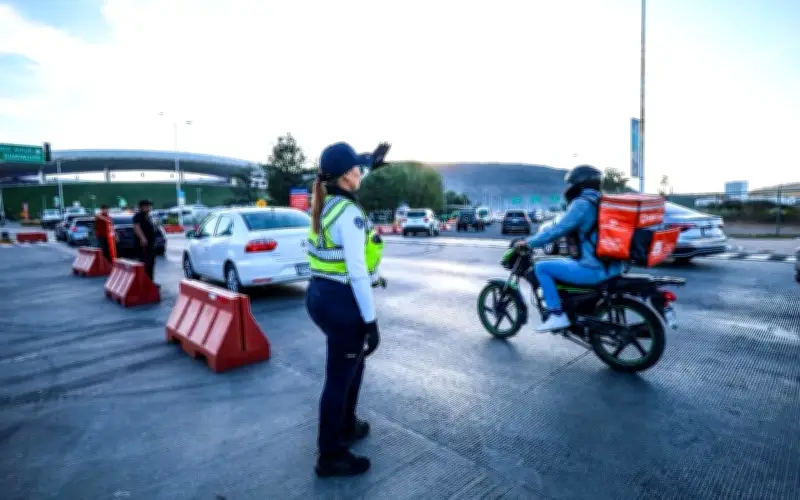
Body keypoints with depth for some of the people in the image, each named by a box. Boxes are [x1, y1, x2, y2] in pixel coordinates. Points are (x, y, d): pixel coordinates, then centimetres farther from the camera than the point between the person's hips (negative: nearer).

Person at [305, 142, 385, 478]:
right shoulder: (349, 213, -21)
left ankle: (346, 427, 48)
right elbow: (357, 273, -24)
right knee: (338, 379, 6)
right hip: (341, 302, -10)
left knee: (353, 365, 28)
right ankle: (330, 457, 26)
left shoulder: (322, 205, 6)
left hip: (319, 295, 10)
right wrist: (371, 321, -20)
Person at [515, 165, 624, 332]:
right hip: (613, 267, 10)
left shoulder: (582, 203, -12)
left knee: (541, 267, -3)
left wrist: (529, 243, -5)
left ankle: (557, 315, -7)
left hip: (594, 270, -10)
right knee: (561, 261, 31)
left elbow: (559, 230, -15)